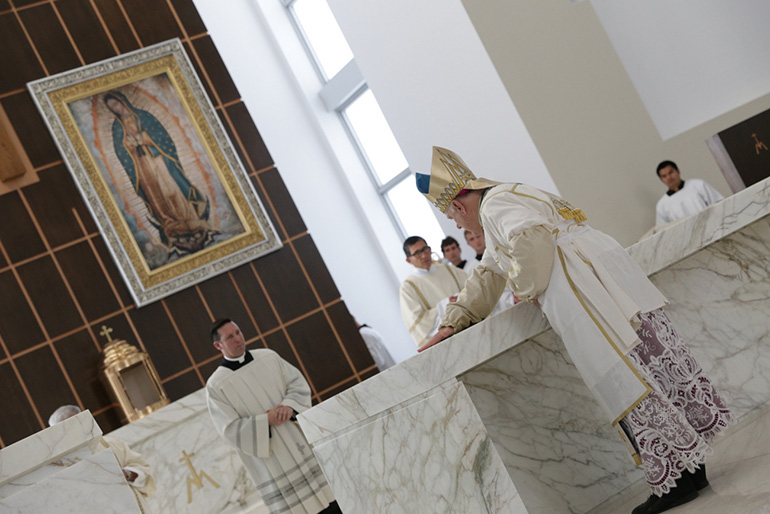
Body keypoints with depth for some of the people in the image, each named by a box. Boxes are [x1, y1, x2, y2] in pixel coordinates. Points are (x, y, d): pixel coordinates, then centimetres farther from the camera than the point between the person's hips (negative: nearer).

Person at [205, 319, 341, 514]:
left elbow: (298, 383, 3)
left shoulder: (268, 357, 4)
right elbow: (230, 430, -11)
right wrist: (267, 420, -20)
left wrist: (290, 406, -17)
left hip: (302, 444, 4)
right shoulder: (215, 386, -7)